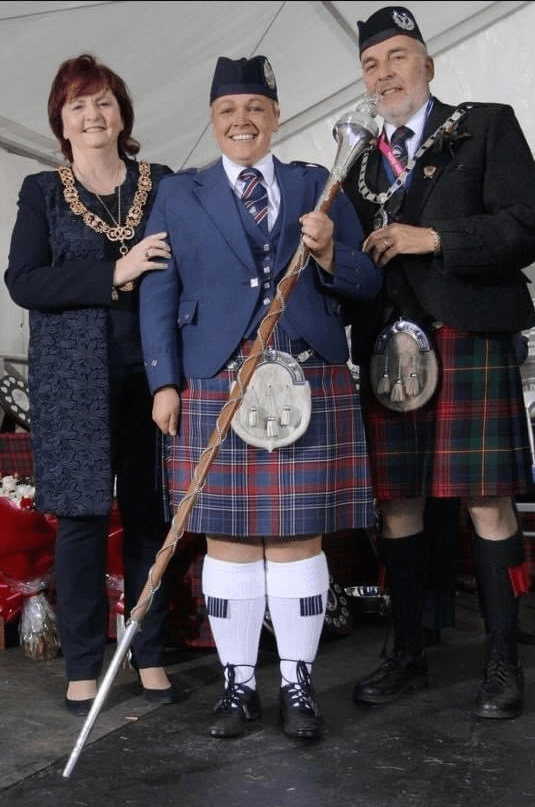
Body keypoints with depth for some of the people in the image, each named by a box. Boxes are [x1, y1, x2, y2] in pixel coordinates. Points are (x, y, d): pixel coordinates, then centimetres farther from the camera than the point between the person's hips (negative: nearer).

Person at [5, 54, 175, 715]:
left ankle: (149, 654, 19)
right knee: (82, 516, 1)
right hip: (73, 377, -1)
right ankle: (82, 666, 14)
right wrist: (113, 274, -15)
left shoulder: (162, 185, 11)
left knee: (149, 512, 5)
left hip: (150, 369, 1)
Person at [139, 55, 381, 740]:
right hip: (215, 393, 0)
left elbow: (369, 284, 10)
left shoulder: (319, 187, 13)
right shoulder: (177, 195, 13)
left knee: (298, 538, 3)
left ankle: (297, 683, 16)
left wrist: (329, 254, -11)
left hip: (310, 391, 0)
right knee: (227, 539, 3)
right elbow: (158, 294, 7)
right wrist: (164, 383, -3)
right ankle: (238, 683, 16)